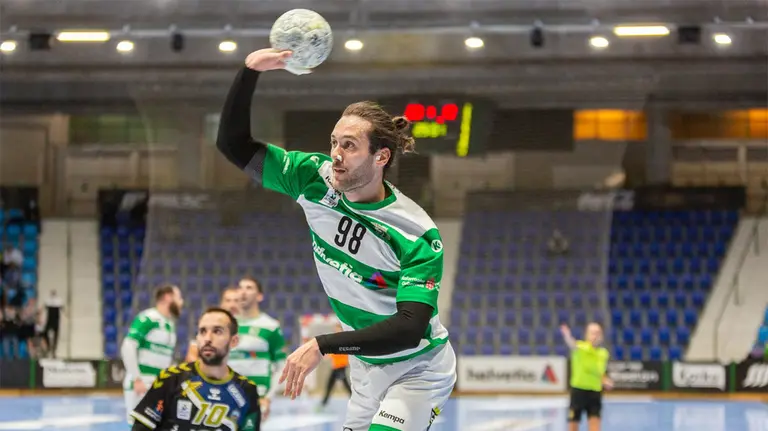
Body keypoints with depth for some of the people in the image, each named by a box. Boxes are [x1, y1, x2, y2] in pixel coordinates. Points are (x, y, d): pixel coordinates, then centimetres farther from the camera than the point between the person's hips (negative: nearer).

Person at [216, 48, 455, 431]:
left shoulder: (418, 234, -26)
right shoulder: (317, 180, -11)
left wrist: (323, 346, -42)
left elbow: (409, 328, -34)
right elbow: (234, 144, -10)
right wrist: (250, 70, -25)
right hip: (366, 368, 6)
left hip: (417, 370, -6)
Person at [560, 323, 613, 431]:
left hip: (595, 392, 4)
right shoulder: (580, 347, -8)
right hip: (579, 389, -4)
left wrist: (605, 381, 0)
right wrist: (567, 335, -58)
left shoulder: (604, 353, 8)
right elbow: (572, 344, -34)